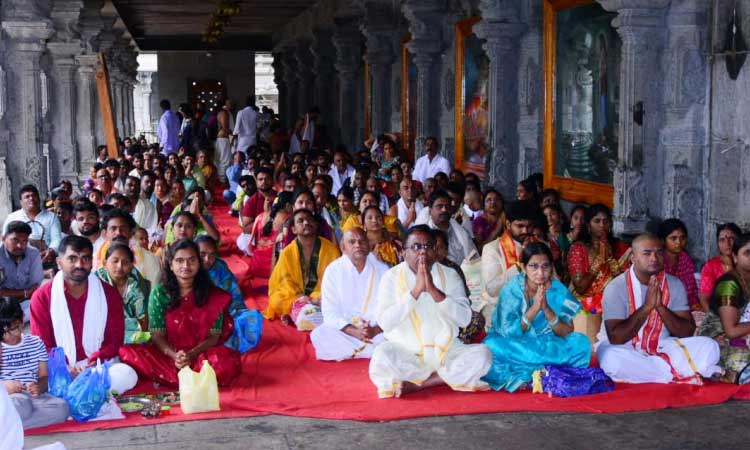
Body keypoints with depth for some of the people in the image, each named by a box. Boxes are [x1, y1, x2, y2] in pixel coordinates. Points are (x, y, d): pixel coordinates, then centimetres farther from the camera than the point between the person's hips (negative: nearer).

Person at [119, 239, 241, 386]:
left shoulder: (213, 295, 2)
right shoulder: (159, 293, 2)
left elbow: (214, 336, -2)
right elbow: (157, 335, -2)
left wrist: (191, 355, -21)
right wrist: (174, 355, -23)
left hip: (201, 354, -1)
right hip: (167, 354, 1)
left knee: (229, 362, -35)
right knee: (127, 352, -27)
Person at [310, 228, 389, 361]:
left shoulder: (382, 270, 3)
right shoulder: (333, 270, 0)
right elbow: (330, 314, -5)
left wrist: (376, 330, -21)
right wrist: (355, 332, -20)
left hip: (378, 332, 0)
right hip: (344, 331, 0)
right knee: (318, 335, -30)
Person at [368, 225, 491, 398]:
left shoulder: (450, 275, 4)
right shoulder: (391, 277, -1)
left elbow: (464, 318, -8)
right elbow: (384, 322, -14)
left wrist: (433, 289, -19)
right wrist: (416, 290, -20)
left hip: (445, 351, 3)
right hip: (405, 353, -3)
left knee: (482, 354, -23)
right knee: (382, 355, -34)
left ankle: (416, 383, -17)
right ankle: (449, 376, -18)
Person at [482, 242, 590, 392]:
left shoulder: (558, 291, -5)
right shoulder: (512, 289, -11)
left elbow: (567, 334, -8)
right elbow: (508, 332, -16)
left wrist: (547, 309, -23)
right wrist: (534, 308, -27)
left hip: (549, 347, 2)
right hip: (515, 348, -2)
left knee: (581, 342, -22)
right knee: (492, 345, -32)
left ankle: (524, 375, -24)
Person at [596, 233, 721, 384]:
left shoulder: (674, 285, -1)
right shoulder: (617, 287, -14)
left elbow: (688, 332, -5)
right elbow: (615, 338, -22)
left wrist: (660, 307, -20)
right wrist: (647, 306, -24)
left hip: (660, 349, 4)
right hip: (625, 351, -3)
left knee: (709, 346, -14)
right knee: (611, 358, -38)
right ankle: (680, 372, -21)